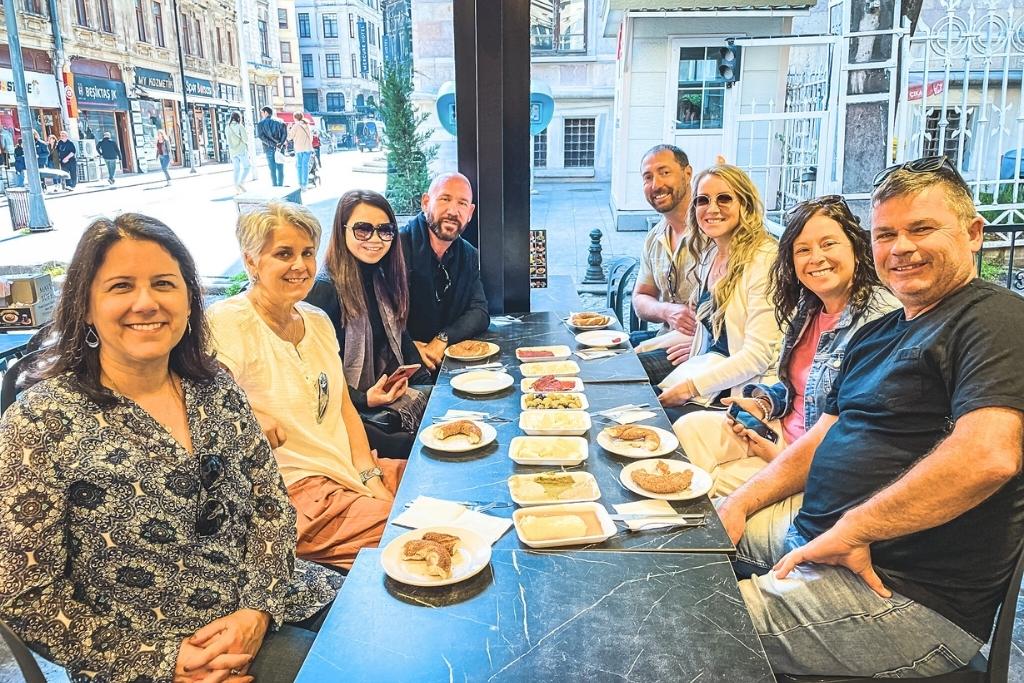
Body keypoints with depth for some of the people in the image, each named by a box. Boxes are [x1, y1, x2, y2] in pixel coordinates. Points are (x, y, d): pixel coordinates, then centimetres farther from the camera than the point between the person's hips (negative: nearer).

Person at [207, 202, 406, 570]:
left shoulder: (318, 321, 12)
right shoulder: (228, 323, -11)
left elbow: (345, 407, 12)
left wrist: (371, 477, 2)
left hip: (355, 472, 8)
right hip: (293, 491, -8)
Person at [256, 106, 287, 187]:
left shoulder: (261, 123, 3)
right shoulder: (280, 121, 7)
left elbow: (261, 136, -9)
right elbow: (285, 133, -6)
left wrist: (272, 144, -14)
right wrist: (280, 144, -13)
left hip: (269, 148, -1)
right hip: (280, 148, 1)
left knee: (272, 169, 2)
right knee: (280, 169, 6)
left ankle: (275, 186, 1)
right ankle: (280, 186, 5)